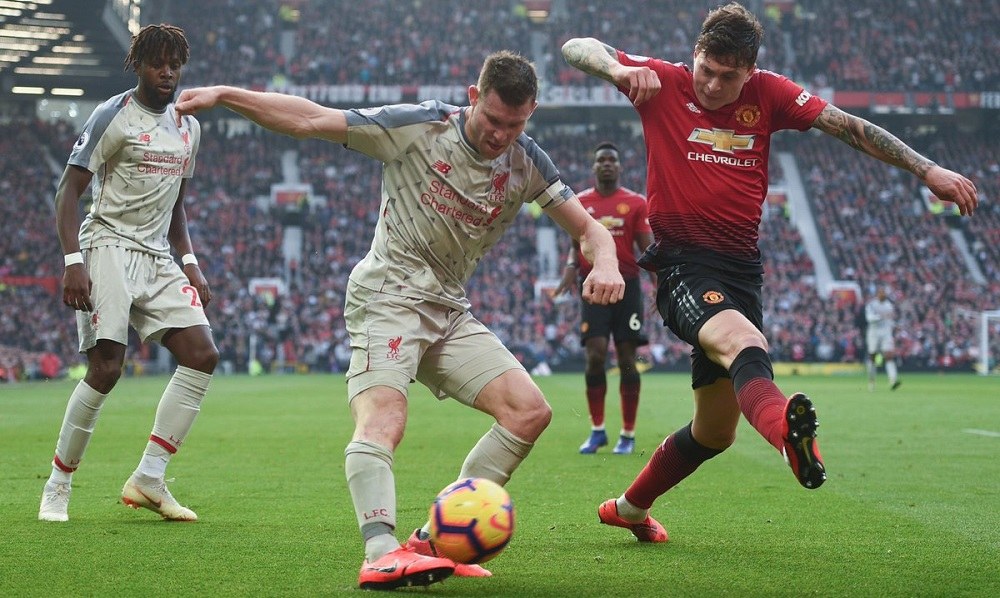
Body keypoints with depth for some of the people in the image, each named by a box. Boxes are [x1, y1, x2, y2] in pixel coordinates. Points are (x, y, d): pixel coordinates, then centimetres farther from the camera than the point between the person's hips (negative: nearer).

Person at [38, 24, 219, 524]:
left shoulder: (188, 127, 16)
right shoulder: (113, 116, -6)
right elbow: (68, 191, -9)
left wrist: (190, 263, 15)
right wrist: (73, 261, -20)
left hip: (158, 258, 7)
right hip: (108, 247, -7)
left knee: (203, 355, -7)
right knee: (106, 366, -17)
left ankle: (148, 479, -4)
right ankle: (57, 487, -2)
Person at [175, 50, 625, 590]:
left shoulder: (526, 163, 2)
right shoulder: (419, 127, -11)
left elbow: (588, 228, 4)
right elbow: (310, 120, -10)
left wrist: (605, 264, -20)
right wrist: (224, 95, -16)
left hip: (449, 312, 6)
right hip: (387, 297, -6)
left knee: (530, 410, -8)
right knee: (382, 420, -29)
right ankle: (381, 552, -44)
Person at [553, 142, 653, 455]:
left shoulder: (635, 202, 3)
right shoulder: (580, 203, 8)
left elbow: (647, 246, 0)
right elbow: (575, 244, 14)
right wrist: (570, 268, -5)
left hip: (627, 287, -1)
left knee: (627, 359, 0)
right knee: (595, 356, -9)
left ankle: (628, 435, 8)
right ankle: (597, 430, 5)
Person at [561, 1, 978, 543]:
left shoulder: (768, 94, 5)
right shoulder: (664, 83, -2)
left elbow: (847, 126, 3)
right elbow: (576, 48, -6)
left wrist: (927, 170, -4)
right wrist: (619, 69, -28)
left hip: (741, 269, 5)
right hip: (681, 264, -5)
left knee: (716, 430, 12)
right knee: (744, 342, -39)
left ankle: (630, 508, 34)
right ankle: (782, 423, -71)